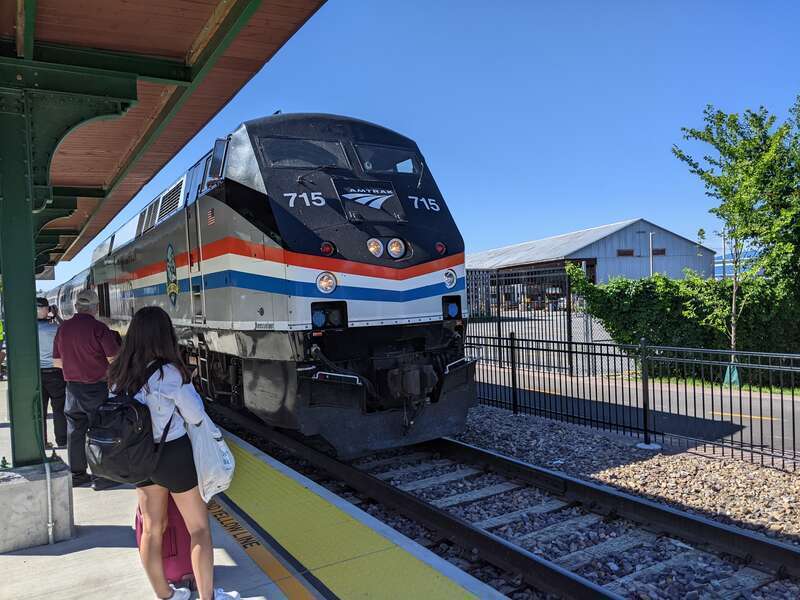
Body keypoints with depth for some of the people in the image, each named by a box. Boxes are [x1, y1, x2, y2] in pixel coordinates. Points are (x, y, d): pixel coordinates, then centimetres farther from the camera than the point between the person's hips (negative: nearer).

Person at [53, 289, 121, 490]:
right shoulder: (99, 328, -17)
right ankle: (101, 476, 10)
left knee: (75, 432, 15)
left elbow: (57, 361, 9)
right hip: (97, 388, -5)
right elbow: (115, 360, -16)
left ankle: (76, 473, 25)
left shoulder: (63, 328, 1)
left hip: (72, 388, 6)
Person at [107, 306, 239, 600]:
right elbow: (196, 416, -12)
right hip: (174, 455, -6)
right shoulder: (169, 373, -22)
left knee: (152, 528, 19)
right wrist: (188, 388, 4)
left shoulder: (118, 373, -4)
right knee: (199, 528, 10)